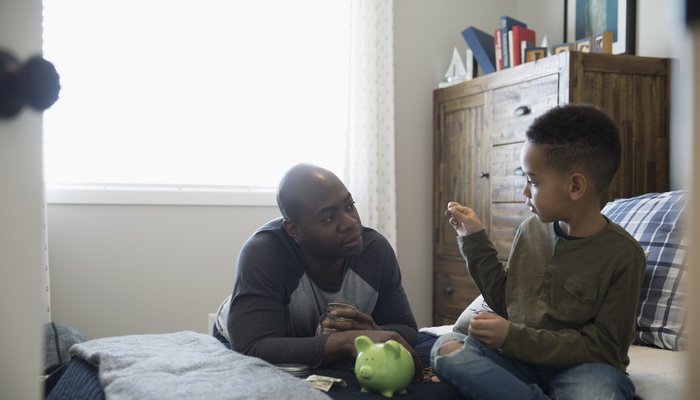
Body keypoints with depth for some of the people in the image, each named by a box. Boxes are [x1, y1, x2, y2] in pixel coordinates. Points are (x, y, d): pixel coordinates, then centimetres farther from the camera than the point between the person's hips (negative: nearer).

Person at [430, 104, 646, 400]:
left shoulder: (622, 254, -12)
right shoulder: (531, 230, 3)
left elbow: (603, 347, -11)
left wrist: (514, 337, -19)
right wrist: (474, 240, 7)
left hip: (581, 365, -6)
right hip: (519, 356, 6)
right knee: (446, 346, -21)